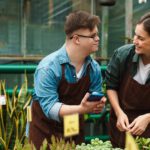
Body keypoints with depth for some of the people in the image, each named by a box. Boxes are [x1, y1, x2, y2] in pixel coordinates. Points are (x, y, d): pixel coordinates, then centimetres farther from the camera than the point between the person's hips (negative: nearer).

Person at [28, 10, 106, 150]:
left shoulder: (94, 68, -7)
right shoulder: (48, 67, -23)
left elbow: (93, 102, -2)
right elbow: (50, 107, -27)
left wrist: (98, 105, -25)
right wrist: (81, 108, -40)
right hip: (44, 132, -5)